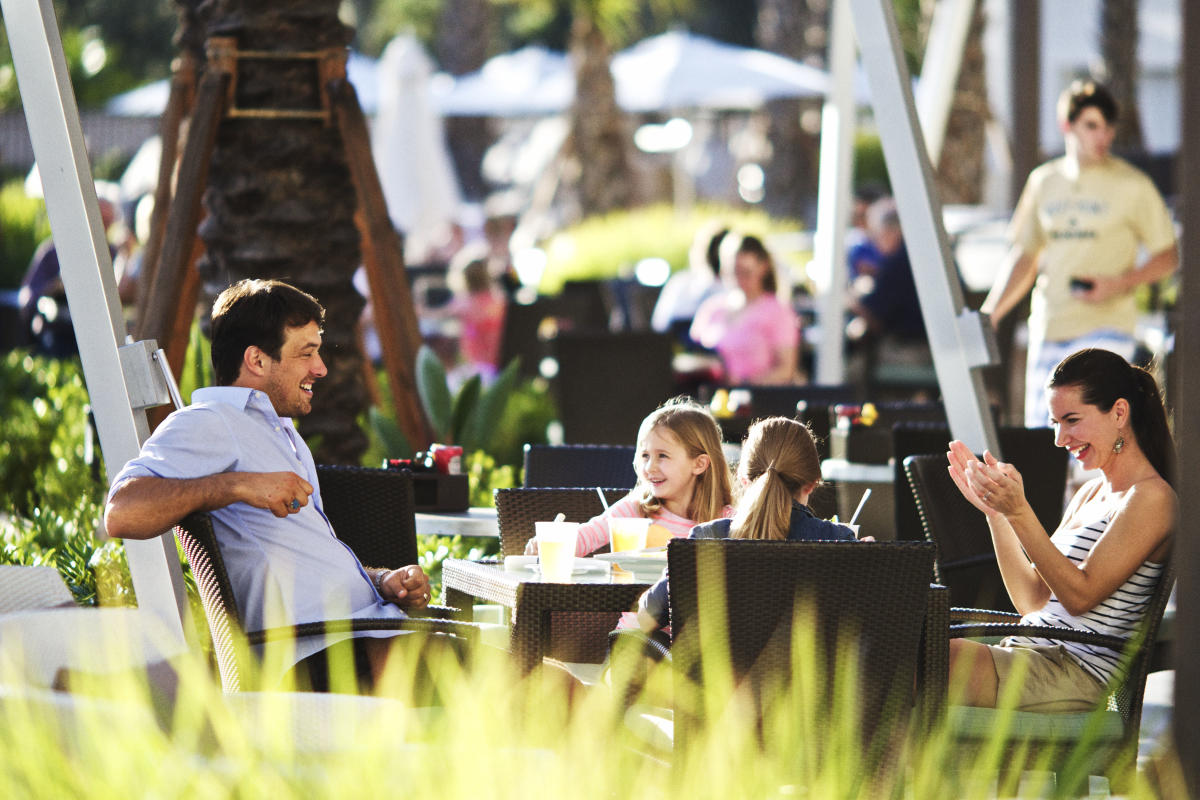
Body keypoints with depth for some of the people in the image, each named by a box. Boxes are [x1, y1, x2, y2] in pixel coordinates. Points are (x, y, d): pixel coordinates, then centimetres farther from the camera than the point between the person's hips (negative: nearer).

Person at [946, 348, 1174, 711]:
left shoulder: (1152, 498, -6)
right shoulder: (1090, 494, 20)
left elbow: (1081, 595, -14)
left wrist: (1018, 512, -18)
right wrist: (994, 510, 9)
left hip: (1080, 677, -9)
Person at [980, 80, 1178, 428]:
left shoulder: (1132, 185, -1)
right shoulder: (1043, 181, 11)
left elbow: (1168, 256, 1)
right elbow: (1023, 257, 19)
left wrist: (1121, 284, -15)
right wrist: (988, 314, 10)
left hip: (1105, 327, -5)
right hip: (1048, 329, 5)